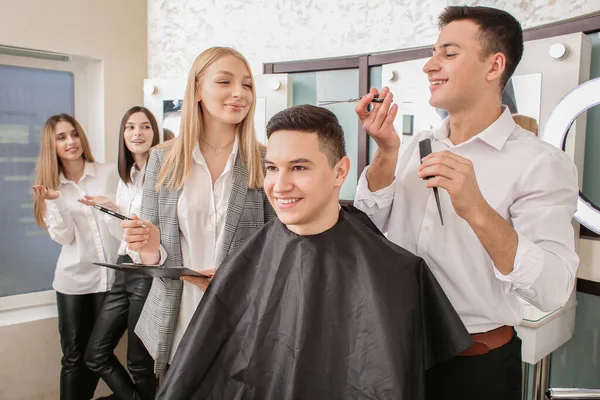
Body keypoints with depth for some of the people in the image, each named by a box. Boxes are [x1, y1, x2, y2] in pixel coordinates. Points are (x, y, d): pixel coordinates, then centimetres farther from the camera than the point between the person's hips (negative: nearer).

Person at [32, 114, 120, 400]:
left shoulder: (110, 173, -1)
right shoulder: (52, 185, 2)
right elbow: (64, 237, -8)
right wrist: (55, 201, -20)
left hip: (111, 275, 0)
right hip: (74, 279, 0)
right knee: (73, 356, 8)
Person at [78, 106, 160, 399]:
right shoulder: (126, 178, 15)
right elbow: (125, 235, 15)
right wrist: (109, 208, -1)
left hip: (149, 271, -8)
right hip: (124, 269, 8)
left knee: (140, 361, 6)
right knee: (96, 354, 14)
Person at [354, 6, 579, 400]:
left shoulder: (542, 163, -15)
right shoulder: (416, 147, 0)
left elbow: (553, 290, -23)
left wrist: (476, 211, -36)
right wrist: (386, 152, -14)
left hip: (477, 364, -4)